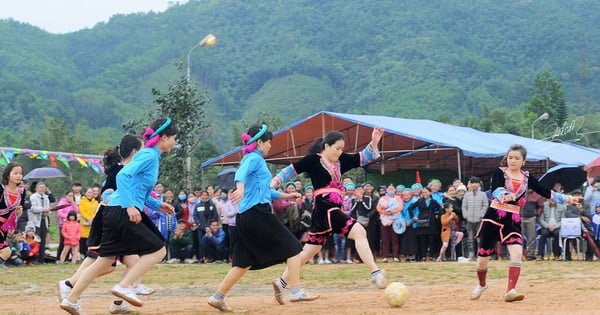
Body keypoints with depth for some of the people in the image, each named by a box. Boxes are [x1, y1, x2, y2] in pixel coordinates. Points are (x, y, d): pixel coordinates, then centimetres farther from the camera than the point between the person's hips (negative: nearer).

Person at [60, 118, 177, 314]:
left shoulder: (152, 156, 18)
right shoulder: (149, 155, -11)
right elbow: (123, 175, -24)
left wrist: (158, 205, 21)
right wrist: (130, 206, -29)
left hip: (116, 212, 10)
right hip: (122, 214, -10)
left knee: (106, 260, 13)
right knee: (158, 250, -4)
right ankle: (124, 286, -9)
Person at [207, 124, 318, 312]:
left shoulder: (252, 159, 23)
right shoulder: (255, 158, -5)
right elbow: (241, 174, -28)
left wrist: (286, 196, 36)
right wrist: (241, 189, -48)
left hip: (245, 218, 10)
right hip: (258, 213, -10)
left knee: (244, 262, 11)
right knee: (293, 248, -2)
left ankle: (218, 297, 8)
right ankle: (295, 291, -8)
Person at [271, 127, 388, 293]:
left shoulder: (341, 160, 15)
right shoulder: (313, 160, -4)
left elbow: (364, 158, 14)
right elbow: (292, 170, 0)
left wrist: (374, 142, -1)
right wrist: (273, 183, -7)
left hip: (334, 210, 8)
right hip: (325, 209, -8)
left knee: (310, 251, 13)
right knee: (359, 231, -20)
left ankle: (282, 282, 21)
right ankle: (375, 273, -26)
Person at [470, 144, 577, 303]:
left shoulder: (527, 177, 6)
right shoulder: (500, 172, -8)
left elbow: (544, 192, 11)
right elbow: (496, 190, -26)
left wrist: (563, 198, 4)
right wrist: (505, 195, -48)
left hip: (513, 220, 3)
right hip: (493, 218, -3)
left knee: (517, 253, -19)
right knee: (483, 258, 6)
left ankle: (510, 291, -18)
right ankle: (482, 285, 34)